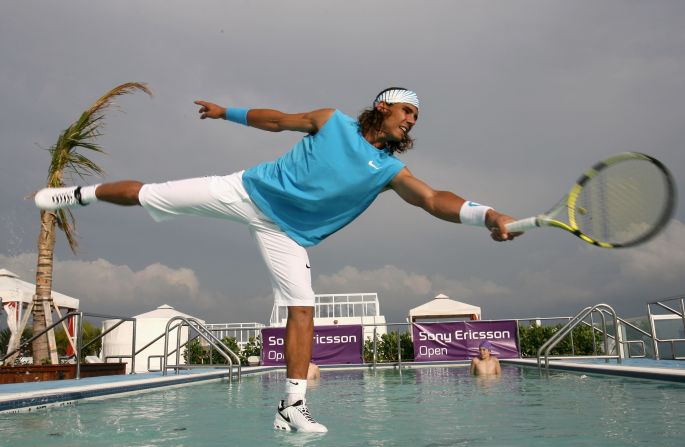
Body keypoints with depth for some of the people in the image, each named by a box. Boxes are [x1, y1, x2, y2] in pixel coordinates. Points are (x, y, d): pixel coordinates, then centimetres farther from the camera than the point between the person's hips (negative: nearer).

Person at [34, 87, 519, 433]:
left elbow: (435, 200, -20)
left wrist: (489, 215, -36)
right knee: (146, 194, 2)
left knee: (303, 309, -13)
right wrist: (227, 111, 16)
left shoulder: (391, 170, -5)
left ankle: (292, 406, -4)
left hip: (287, 232, 1)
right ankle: (80, 193, 31)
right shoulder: (333, 120, -5)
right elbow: (276, 119, 9)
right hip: (247, 190, 0)